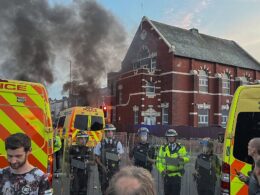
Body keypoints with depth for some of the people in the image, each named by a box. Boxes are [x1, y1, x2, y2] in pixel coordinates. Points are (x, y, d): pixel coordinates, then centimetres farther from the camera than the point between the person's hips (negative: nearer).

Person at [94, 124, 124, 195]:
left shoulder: (117, 143, 3)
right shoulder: (101, 144, 4)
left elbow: (120, 155, 5)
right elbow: (97, 157, 5)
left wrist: (118, 157, -17)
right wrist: (103, 166, -7)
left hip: (114, 169, -1)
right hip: (103, 169, 1)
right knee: (104, 188, 8)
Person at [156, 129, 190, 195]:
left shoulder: (181, 148, 1)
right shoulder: (163, 148, 4)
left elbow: (187, 158, -9)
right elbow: (159, 161, 3)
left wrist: (183, 159, -31)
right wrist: (161, 170, -13)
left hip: (177, 175, -2)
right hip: (166, 175, 2)